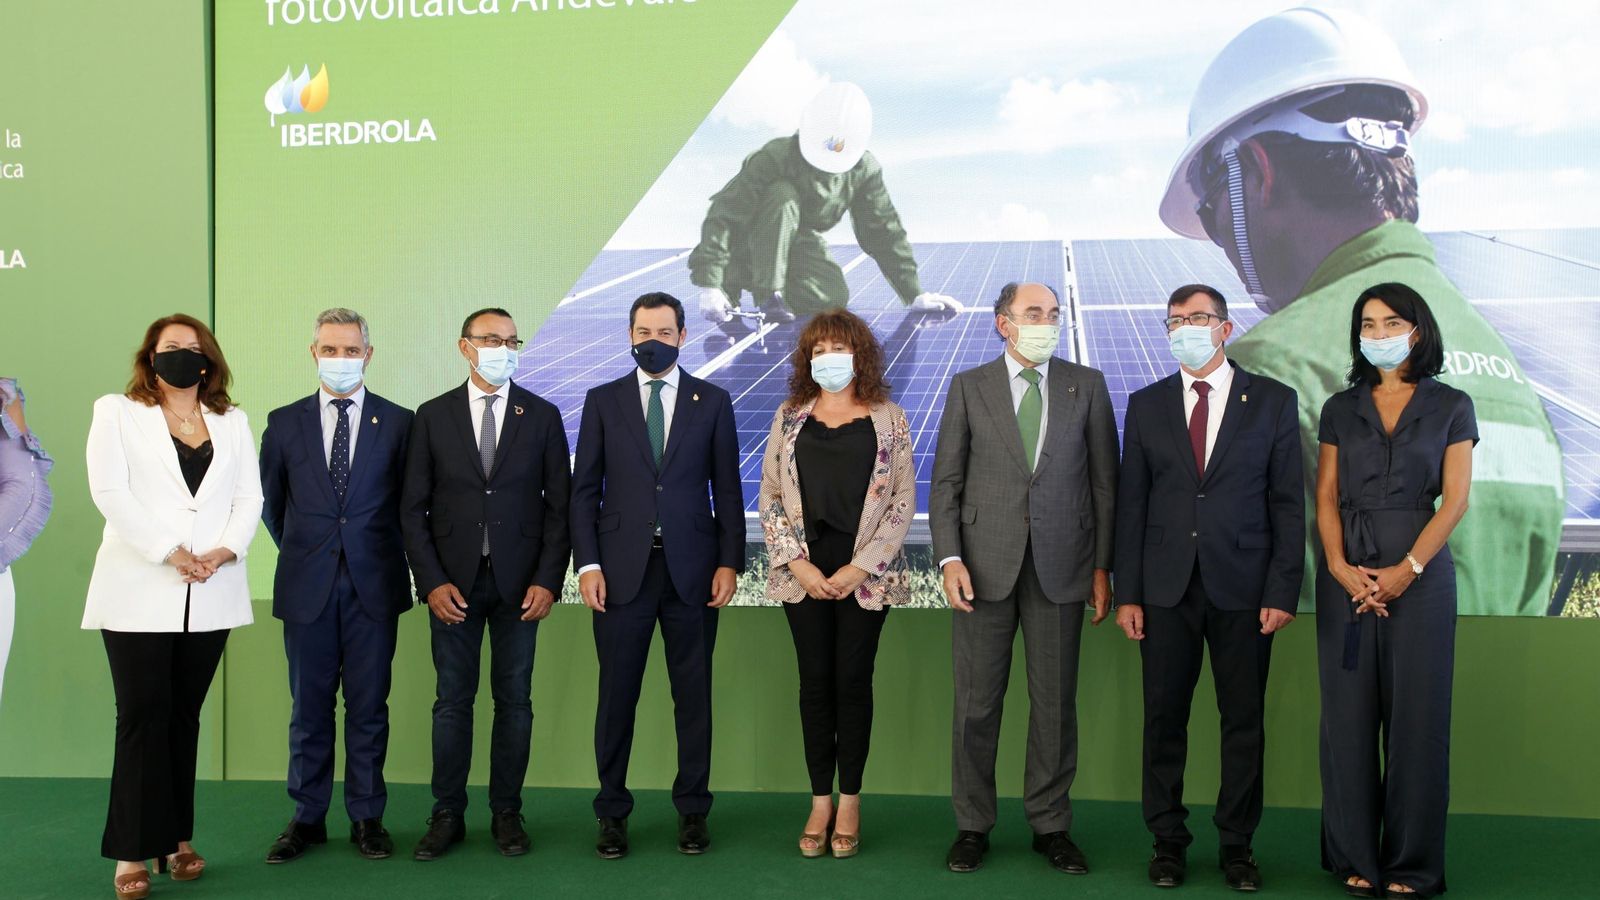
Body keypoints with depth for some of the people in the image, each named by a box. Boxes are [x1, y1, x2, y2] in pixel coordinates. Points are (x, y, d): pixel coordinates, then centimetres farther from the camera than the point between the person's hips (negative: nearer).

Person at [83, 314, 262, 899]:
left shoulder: (233, 422, 15)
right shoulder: (117, 412, 6)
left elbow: (249, 497, 7)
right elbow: (110, 491, -6)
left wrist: (224, 551, -11)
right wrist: (170, 553, -14)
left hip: (210, 596, 3)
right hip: (140, 592, -3)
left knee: (183, 718, 8)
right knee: (143, 718, -6)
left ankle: (177, 839, 14)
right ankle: (133, 853, -1)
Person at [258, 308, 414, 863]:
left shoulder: (398, 422, 2)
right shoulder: (284, 423, 6)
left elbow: (408, 503, 8)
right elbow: (270, 501, 15)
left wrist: (385, 555, 10)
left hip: (374, 584, -1)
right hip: (308, 586, 1)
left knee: (369, 707, 5)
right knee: (309, 707, 8)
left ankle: (367, 818, 16)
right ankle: (307, 819, 18)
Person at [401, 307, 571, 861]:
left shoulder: (542, 415, 4)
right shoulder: (432, 416, 4)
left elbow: (559, 504, 2)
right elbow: (413, 508, 3)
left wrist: (547, 580, -6)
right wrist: (431, 581, -7)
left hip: (519, 581, 0)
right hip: (453, 581, 0)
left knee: (514, 699, 6)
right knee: (453, 700, 6)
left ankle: (507, 814, 17)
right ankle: (447, 816, 16)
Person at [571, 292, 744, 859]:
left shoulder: (713, 402, 7)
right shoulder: (603, 401, 7)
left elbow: (728, 490, 6)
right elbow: (584, 489, 5)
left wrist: (729, 562, -2)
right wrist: (587, 565, -4)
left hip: (692, 569, 0)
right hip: (622, 569, 0)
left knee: (693, 694, 6)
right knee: (616, 695, 4)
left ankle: (692, 811, 18)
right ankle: (612, 813, 16)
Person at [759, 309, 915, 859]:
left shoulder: (888, 419, 2)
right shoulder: (790, 417, 7)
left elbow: (903, 500, -1)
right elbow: (769, 495, 5)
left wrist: (859, 567, -9)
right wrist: (798, 564, -6)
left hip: (865, 574, -1)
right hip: (804, 572, 2)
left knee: (853, 681, 4)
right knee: (815, 682, 5)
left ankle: (849, 802, 15)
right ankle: (820, 802, 15)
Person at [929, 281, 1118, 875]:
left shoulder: (1087, 386, 7)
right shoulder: (969, 387, 5)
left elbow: (1104, 481, 5)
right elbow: (945, 482, 3)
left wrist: (1103, 566, 0)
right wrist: (950, 559, -8)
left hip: (1060, 566, 1)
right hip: (986, 564, 0)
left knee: (1056, 702, 7)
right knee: (976, 702, 5)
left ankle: (1050, 825, 21)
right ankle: (973, 826, 18)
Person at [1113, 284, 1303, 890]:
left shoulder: (1273, 402, 4)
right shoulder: (1146, 405, 9)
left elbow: (1288, 503, 2)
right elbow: (1131, 504, 7)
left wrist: (1283, 590, -6)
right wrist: (1127, 593, 1)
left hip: (1243, 586, -1)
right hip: (1166, 588, 1)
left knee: (1244, 720, 5)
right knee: (1164, 719, 5)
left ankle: (1236, 845, 18)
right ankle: (1168, 840, 18)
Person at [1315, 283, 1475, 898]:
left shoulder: (1451, 407, 4)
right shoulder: (1340, 409, 10)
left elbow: (1455, 500, -2)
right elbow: (1326, 496, 6)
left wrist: (1406, 570, -13)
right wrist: (1340, 566, -9)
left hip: (1420, 572, -2)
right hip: (1346, 572, 2)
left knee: (1416, 715, 1)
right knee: (1348, 713, 3)